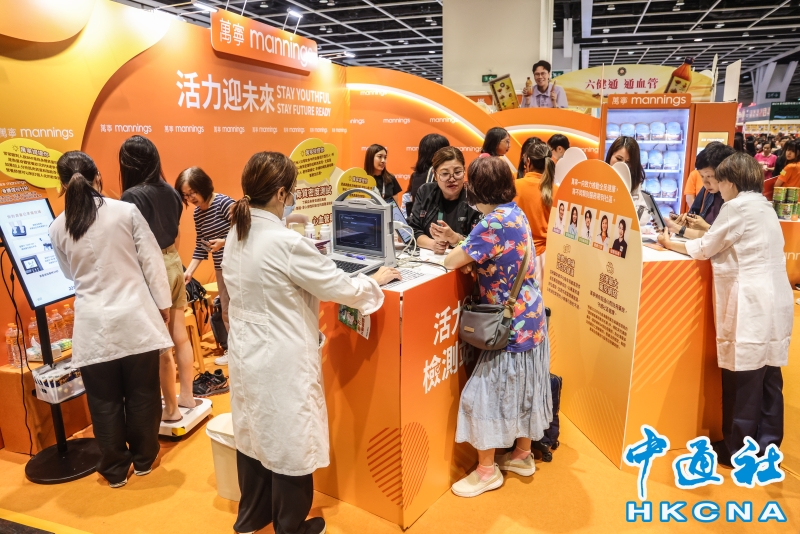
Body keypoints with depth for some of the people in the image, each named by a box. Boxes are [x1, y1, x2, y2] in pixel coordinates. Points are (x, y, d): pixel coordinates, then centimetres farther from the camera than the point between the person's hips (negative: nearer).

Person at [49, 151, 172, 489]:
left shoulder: (57, 228, 2)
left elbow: (70, 275, 17)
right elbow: (151, 261, -4)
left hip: (94, 325, 1)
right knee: (142, 394, 13)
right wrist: (163, 303, 5)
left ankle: (115, 470, 26)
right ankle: (144, 460, 28)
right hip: (135, 317, -1)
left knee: (104, 402, 13)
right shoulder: (127, 211, -5)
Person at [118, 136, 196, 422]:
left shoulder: (132, 196, -17)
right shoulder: (169, 191, 5)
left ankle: (171, 409, 17)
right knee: (179, 336, 16)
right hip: (174, 264, 7)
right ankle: (186, 396, 29)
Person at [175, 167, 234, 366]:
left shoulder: (224, 203, -14)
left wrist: (224, 242, -24)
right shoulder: (197, 213, 8)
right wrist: (189, 271, 6)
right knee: (226, 312, 12)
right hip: (221, 268, 7)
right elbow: (200, 245, 12)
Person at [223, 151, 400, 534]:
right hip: (282, 360, -8)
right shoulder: (286, 242, -24)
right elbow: (340, 288, -17)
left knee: (254, 434, 22)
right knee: (289, 442, 11)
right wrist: (375, 280, 1)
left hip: (245, 353, 8)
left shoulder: (235, 237, 2)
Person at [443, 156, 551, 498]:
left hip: (510, 324, -9)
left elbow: (451, 262, -19)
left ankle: (487, 471, 20)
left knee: (485, 392, 4)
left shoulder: (495, 222, -23)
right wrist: (468, 252, -3)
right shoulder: (515, 213, 5)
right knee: (523, 389, 21)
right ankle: (522, 455, 38)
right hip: (530, 318, 9)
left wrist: (457, 252, 2)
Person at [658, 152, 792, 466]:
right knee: (768, 377, 13)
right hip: (775, 302, 9)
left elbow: (705, 250, -2)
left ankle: (738, 450, 11)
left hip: (751, 307, -9)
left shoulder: (737, 206, -9)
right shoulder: (764, 207, 16)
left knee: (743, 379, 1)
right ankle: (766, 445, 22)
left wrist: (671, 244, 12)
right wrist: (708, 231, 26)